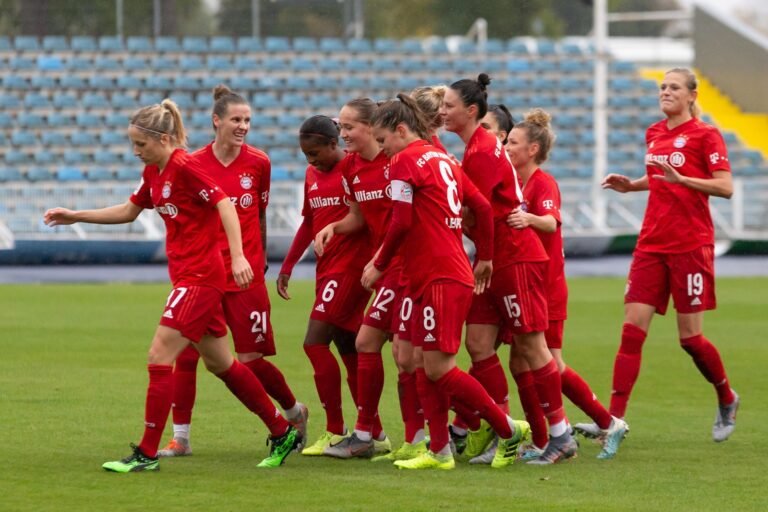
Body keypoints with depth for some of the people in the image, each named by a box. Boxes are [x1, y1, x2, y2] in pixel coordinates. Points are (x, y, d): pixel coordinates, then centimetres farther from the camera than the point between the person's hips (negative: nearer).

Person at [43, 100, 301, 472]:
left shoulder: (185, 168, -16)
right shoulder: (153, 173, 11)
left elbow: (225, 206, -22)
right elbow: (128, 211, 24)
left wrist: (238, 257, -31)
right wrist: (75, 216, 19)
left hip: (200, 277, -10)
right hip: (187, 276, 10)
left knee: (159, 357, -11)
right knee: (219, 363, 15)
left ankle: (147, 453, -6)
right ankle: (282, 432, 24)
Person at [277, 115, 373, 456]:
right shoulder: (312, 174, 13)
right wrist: (287, 266, 22)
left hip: (351, 267, -8)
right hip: (327, 269, 8)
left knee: (315, 342, -13)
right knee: (349, 351, 9)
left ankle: (335, 433, -7)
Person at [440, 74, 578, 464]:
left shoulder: (484, 151, -16)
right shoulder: (477, 147, 14)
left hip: (515, 257, -9)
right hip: (495, 259, 9)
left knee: (530, 345, -4)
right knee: (478, 342, 4)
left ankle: (560, 436, 2)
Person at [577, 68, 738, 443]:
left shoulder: (705, 135, -6)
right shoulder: (654, 134, 13)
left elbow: (725, 187, -13)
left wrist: (681, 178, -24)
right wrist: (630, 185, 11)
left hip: (691, 245, -6)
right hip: (652, 243, 6)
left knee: (689, 336, 0)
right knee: (632, 329, -6)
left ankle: (727, 400, 26)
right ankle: (614, 420, -11)